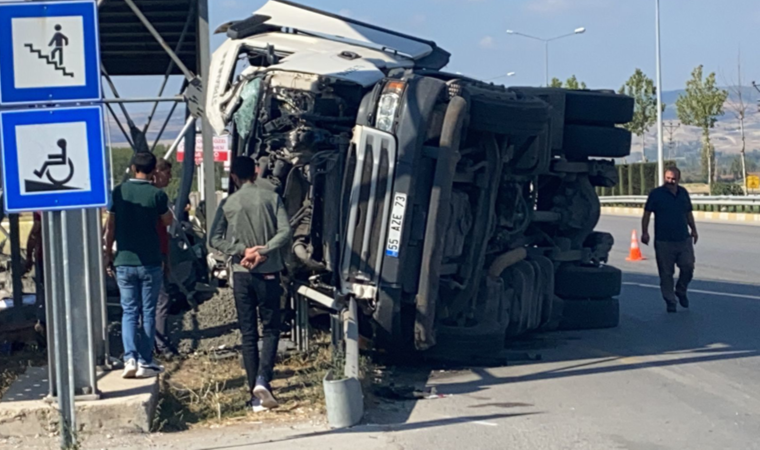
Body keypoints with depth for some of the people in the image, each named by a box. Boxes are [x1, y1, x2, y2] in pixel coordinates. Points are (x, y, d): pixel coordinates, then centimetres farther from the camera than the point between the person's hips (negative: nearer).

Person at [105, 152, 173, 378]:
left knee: (129, 311, 9)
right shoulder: (157, 194, -8)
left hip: (124, 262, 2)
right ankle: (145, 363, 7)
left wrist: (108, 254, 13)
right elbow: (168, 221, 8)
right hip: (150, 263, -2)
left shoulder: (119, 192, -1)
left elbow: (110, 227, 3)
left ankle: (130, 359, -7)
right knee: (148, 313, 7)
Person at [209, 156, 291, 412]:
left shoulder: (228, 204, 1)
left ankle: (256, 396, 4)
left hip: (241, 274, 1)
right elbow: (285, 232, -11)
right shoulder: (271, 198, 0)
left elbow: (216, 239, -8)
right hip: (268, 272, -1)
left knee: (248, 334, 6)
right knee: (271, 329, 8)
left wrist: (242, 251, -10)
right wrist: (263, 252, -13)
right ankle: (263, 379, -15)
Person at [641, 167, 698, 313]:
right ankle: (670, 301, 10)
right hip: (664, 241, -4)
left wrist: (693, 230, 19)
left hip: (684, 239, 4)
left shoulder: (683, 193, 12)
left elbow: (689, 213, 22)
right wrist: (645, 232, -11)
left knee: (688, 267, 0)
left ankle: (681, 291, 25)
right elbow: (647, 214, -3)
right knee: (666, 273, 0)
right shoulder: (656, 194, -2)